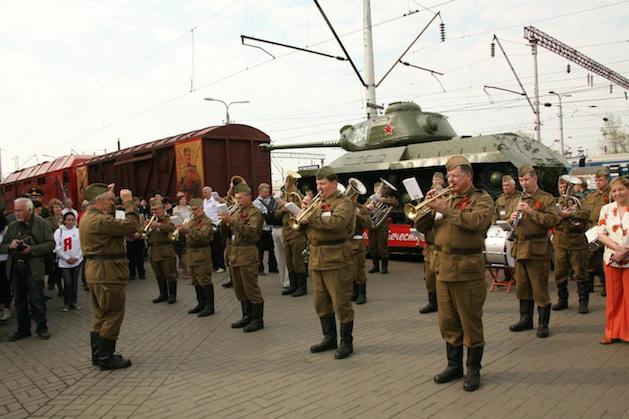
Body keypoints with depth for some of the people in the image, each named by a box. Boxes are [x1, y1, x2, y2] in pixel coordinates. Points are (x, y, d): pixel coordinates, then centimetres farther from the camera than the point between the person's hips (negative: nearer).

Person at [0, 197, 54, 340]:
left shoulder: (42, 224, -2)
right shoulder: (12, 226, 11)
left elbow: (50, 244, -8)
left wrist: (32, 249, -18)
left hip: (33, 268, -5)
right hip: (15, 267, 5)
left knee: (37, 301, 2)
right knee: (19, 301, 13)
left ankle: (42, 328, 16)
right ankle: (23, 329, 26)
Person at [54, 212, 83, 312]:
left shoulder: (78, 231, 4)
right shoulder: (59, 231, -3)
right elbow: (57, 247, -8)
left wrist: (76, 257, -9)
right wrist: (67, 258, -12)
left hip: (77, 261, 2)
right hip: (64, 263, -2)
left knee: (74, 283, 9)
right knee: (68, 283, -3)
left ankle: (73, 302, 21)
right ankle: (66, 303, 12)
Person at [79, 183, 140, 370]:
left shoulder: (88, 217, 11)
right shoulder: (100, 220, -22)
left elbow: (112, 223, 24)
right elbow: (132, 226, -26)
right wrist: (128, 202, -15)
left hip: (95, 270, 11)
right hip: (107, 272, -11)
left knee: (101, 315, 19)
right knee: (113, 315, 1)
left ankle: (98, 355, 28)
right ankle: (106, 358, 9)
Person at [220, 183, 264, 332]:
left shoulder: (255, 212, -6)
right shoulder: (237, 212, 18)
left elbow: (251, 231, -22)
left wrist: (232, 221, -29)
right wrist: (224, 222, -2)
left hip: (247, 254, -8)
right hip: (234, 253, 8)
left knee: (251, 289, -4)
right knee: (239, 289, 13)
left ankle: (258, 319, 5)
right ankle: (247, 316, 25)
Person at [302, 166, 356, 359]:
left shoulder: (343, 202, -6)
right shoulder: (319, 203, 18)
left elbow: (336, 222, -26)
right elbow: (304, 224, 15)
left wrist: (312, 219, -17)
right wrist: (304, 210, -3)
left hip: (335, 260, -8)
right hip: (316, 259, 8)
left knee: (341, 303, 0)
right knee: (321, 303, 14)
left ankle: (346, 342, 13)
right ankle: (329, 338, 29)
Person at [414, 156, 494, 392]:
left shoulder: (482, 199, 0)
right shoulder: (446, 199, 15)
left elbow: (477, 221, -22)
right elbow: (422, 226, 12)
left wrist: (445, 210, -21)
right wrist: (429, 206, -4)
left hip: (467, 269, -6)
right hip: (443, 267, 6)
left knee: (471, 322, 4)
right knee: (448, 322, 13)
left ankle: (473, 370, 19)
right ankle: (454, 365, 28)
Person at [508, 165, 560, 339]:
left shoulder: (546, 198, -4)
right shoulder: (519, 199, 15)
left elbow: (554, 220, -17)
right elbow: (512, 224, 24)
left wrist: (530, 211, -21)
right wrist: (512, 218, 0)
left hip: (537, 249, -6)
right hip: (520, 249, 6)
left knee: (539, 288, 0)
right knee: (522, 286, 13)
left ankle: (543, 324, 12)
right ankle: (526, 319, 26)